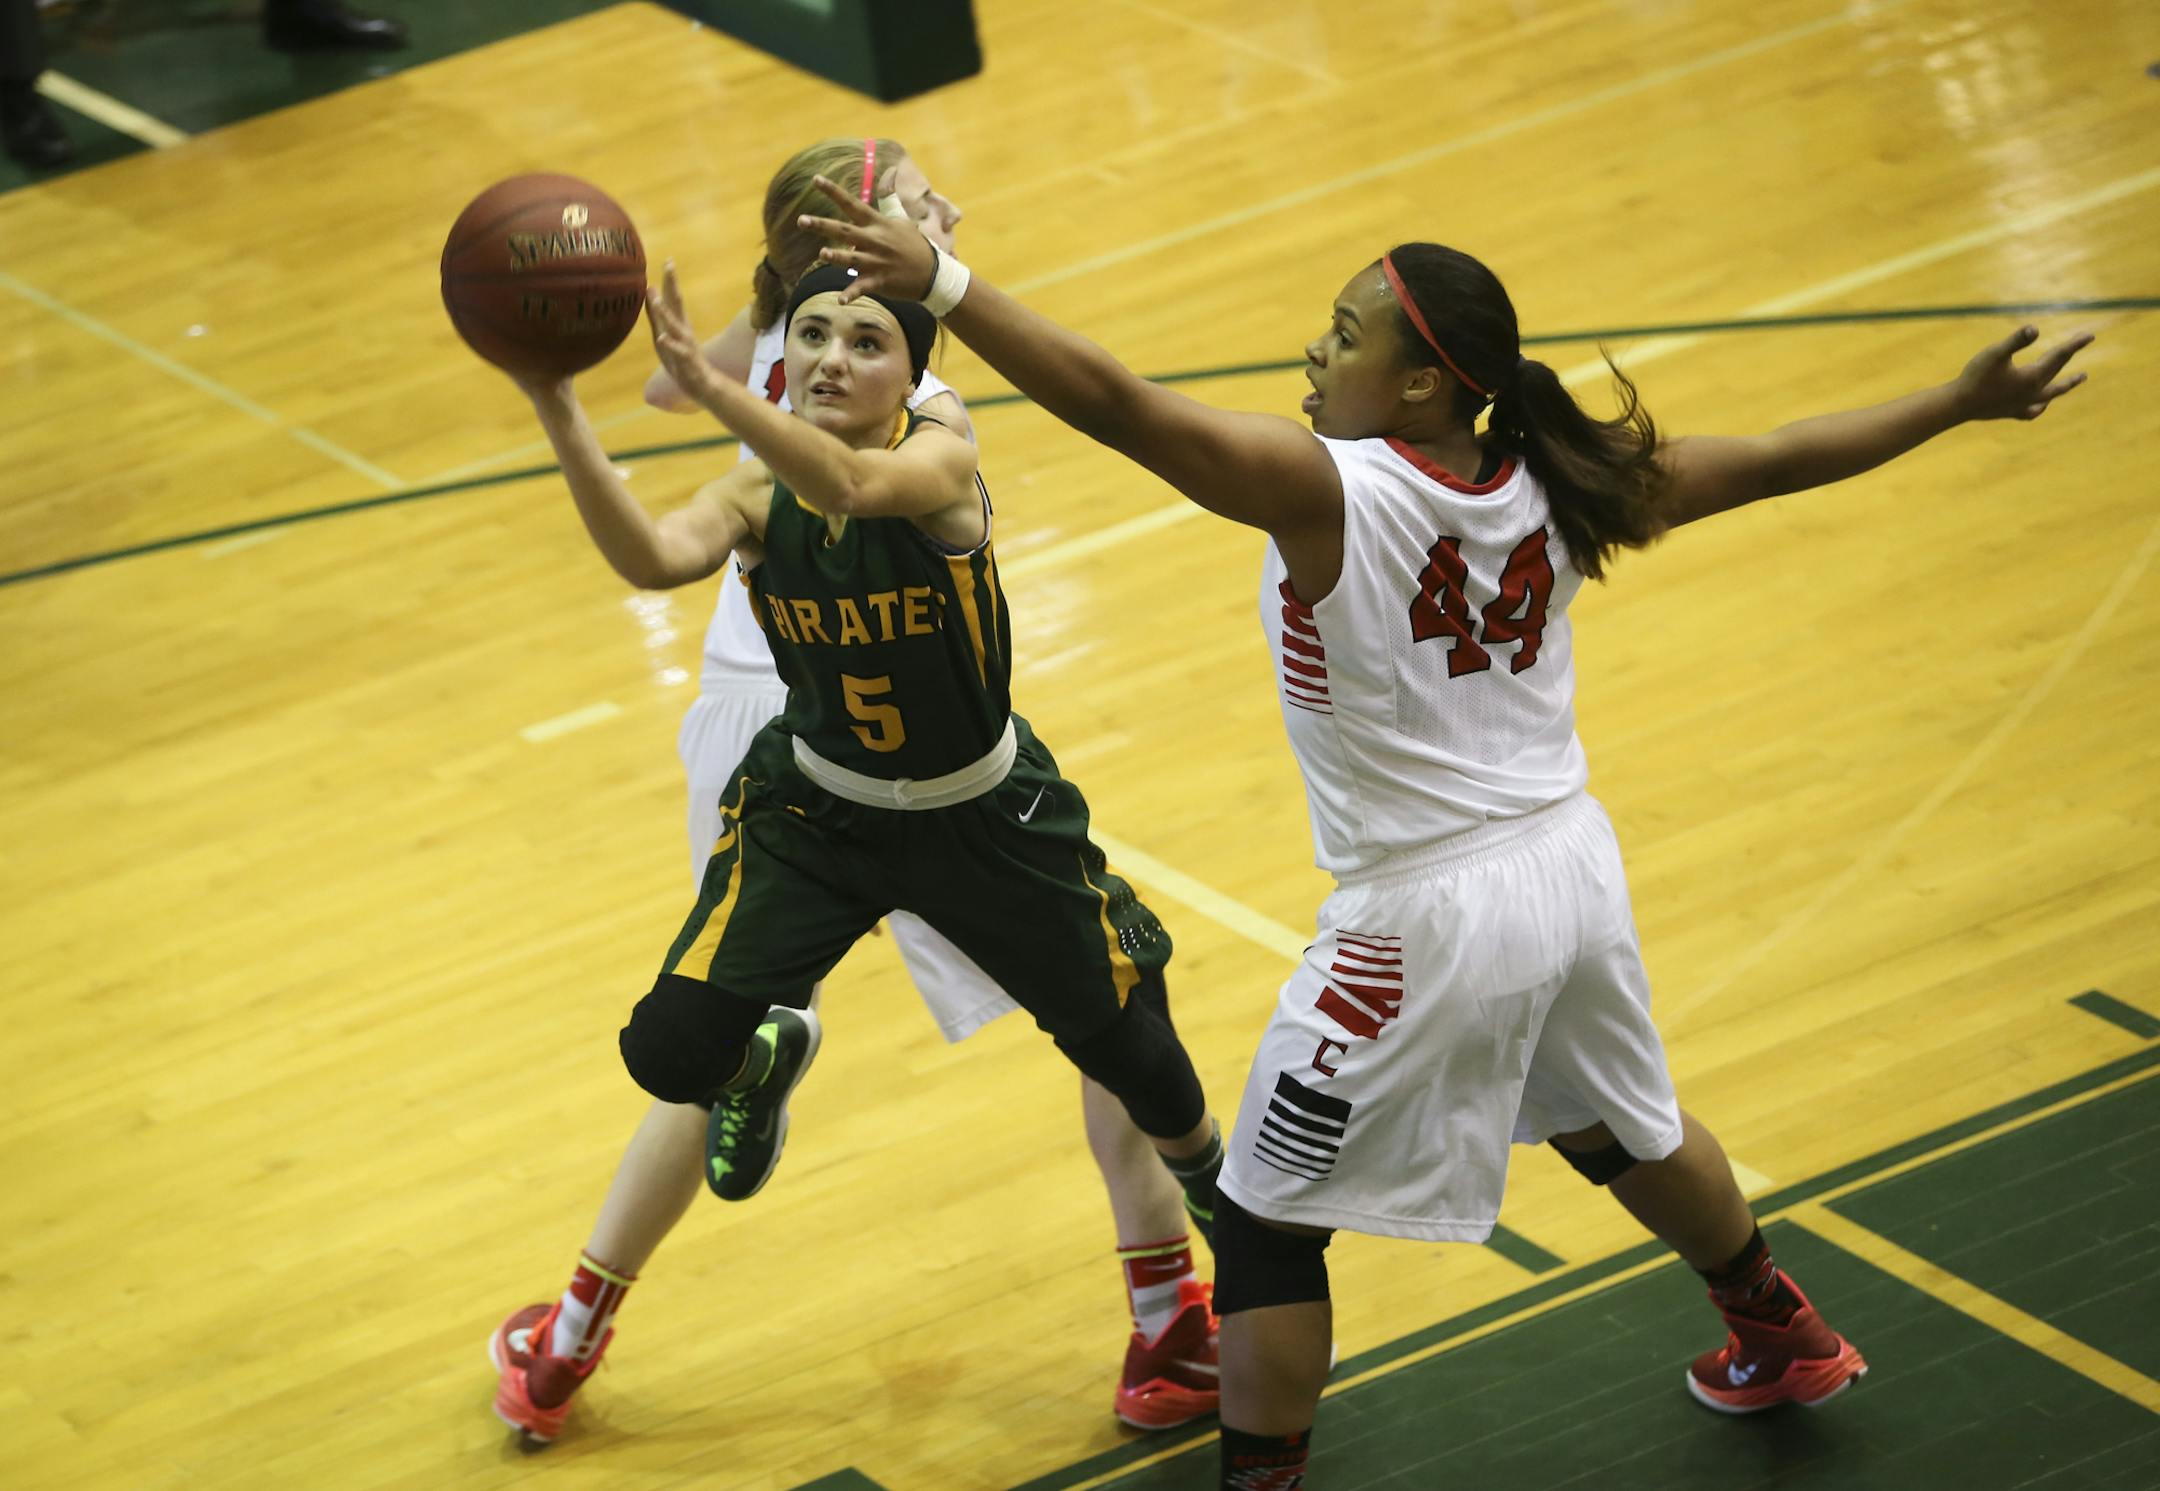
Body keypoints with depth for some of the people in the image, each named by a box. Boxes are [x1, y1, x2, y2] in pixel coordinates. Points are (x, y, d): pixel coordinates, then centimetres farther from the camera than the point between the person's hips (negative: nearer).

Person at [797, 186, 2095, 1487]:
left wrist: (941, 284, -34)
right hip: (1572, 869, 7)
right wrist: (1961, 404, 16)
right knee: (1629, 1134, 33)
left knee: (1266, 1225, 6)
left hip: (1430, 917, -7)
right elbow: (1774, 462, 4)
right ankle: (1785, 1343, 53)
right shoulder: (1556, 486, -5)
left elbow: (1115, 404, -33)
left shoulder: (1328, 491, -24)